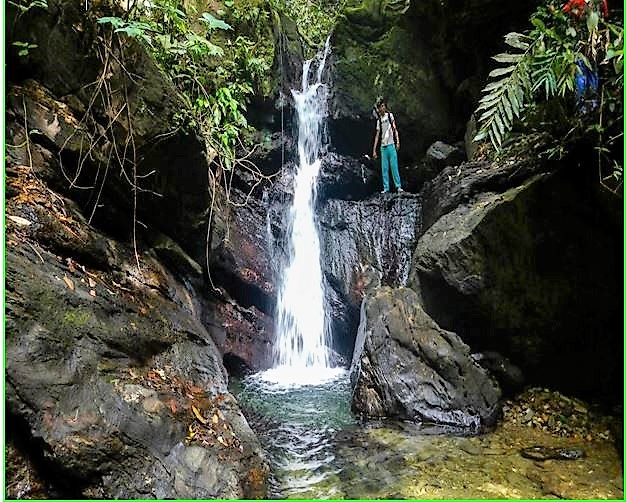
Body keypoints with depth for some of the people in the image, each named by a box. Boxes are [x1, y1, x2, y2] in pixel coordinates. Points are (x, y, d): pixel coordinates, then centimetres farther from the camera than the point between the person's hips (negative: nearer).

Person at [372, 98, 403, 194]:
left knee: (394, 166, -7)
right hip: (383, 146, 4)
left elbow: (395, 129, 1)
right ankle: (386, 188, 6)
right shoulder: (379, 120, 13)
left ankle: (398, 186, -3)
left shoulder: (390, 115, 5)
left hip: (391, 145, -4)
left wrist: (398, 142, -11)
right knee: (384, 168, 2)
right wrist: (374, 150, 10)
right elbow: (377, 135, 14)